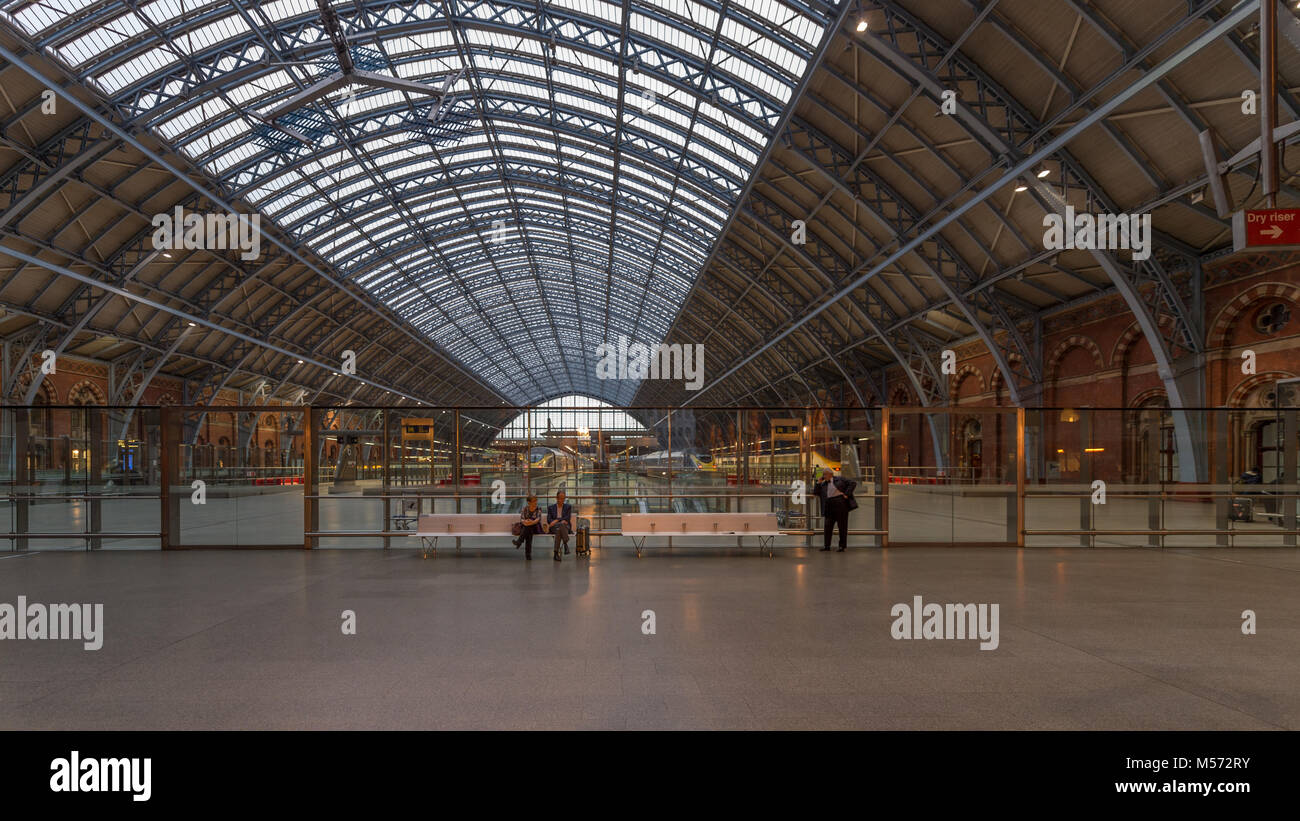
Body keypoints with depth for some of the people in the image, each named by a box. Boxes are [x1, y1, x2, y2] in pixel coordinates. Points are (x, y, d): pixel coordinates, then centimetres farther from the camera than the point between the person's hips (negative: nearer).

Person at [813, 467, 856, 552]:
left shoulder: (840, 479, 4)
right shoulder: (823, 484, 16)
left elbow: (853, 484, 1)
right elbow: (815, 493, 14)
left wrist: (846, 494, -8)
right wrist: (818, 482, 6)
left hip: (841, 503, -4)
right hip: (830, 506, 4)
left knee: (842, 526, 0)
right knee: (828, 526, 0)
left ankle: (842, 546, 7)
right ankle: (826, 546, 7)